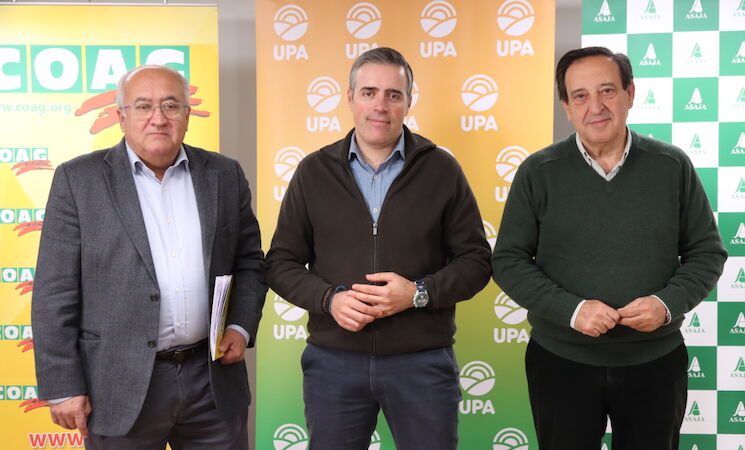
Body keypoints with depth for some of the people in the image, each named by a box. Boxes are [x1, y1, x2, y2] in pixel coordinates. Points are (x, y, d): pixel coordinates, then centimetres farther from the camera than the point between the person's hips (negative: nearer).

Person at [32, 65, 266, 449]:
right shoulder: (79, 179, -4)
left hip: (214, 379, 3)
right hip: (120, 386, -2)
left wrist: (241, 326, -2)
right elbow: (55, 293, -5)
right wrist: (63, 387, -7)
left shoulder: (224, 175, 6)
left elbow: (249, 260, 13)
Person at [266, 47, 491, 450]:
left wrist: (419, 293, -15)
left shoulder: (441, 169, 1)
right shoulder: (314, 171, 3)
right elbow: (281, 262, 5)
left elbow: (474, 260, 2)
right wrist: (328, 298, -12)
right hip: (333, 360, 1)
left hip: (423, 361, 0)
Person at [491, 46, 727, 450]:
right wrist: (570, 309, -18)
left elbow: (707, 252, 4)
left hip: (656, 361, 1)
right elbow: (508, 261, -5)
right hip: (561, 362, -1)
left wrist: (668, 302, -15)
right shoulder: (538, 172, -5)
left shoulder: (673, 167, -2)